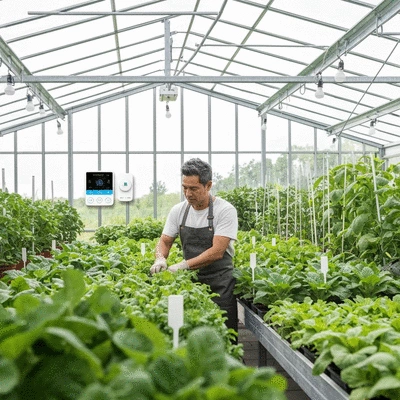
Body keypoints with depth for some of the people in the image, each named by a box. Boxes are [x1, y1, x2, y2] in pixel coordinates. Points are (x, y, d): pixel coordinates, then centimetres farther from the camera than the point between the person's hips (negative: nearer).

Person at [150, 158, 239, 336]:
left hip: (219, 283, -4)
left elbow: (217, 252, -19)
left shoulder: (225, 210, -12)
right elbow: (164, 241, 9)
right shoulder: (178, 211, 4)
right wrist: (160, 259, -14)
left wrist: (184, 265, -27)